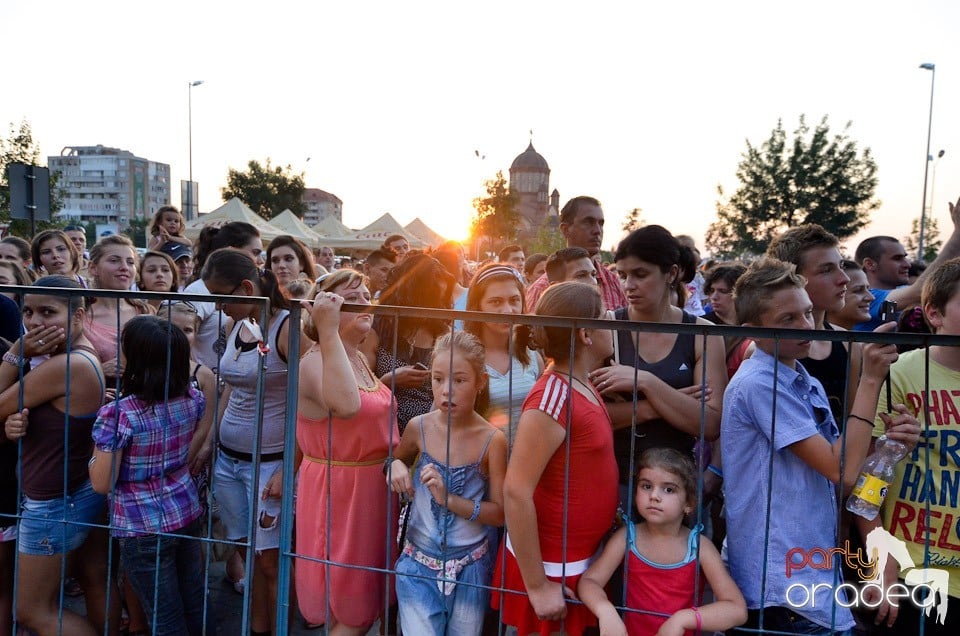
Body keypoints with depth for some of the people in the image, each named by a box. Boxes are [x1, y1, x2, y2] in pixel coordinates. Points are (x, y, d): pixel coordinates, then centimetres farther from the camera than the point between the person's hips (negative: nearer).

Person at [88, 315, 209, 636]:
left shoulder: (118, 414, -23)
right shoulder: (192, 399, -7)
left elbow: (102, 484, -17)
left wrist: (96, 451, -1)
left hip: (143, 530, -5)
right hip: (187, 514, 5)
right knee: (195, 604, 21)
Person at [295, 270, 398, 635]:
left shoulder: (359, 359, 9)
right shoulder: (315, 360, -19)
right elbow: (347, 406, -41)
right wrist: (328, 330, -39)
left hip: (373, 486, 9)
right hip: (337, 491, -9)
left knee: (368, 606, 21)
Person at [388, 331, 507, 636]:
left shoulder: (492, 440, -13)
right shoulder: (419, 428, -7)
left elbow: (500, 513, -10)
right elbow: (398, 460, 13)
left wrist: (450, 499, -22)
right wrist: (395, 466, -10)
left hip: (470, 567, 0)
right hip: (418, 563, 1)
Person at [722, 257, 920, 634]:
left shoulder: (807, 383, 10)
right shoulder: (758, 384, -19)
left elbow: (838, 473, 10)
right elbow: (842, 471, -20)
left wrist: (889, 441, -7)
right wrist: (870, 379, -17)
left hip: (815, 572, 9)